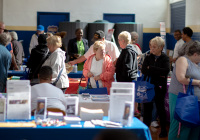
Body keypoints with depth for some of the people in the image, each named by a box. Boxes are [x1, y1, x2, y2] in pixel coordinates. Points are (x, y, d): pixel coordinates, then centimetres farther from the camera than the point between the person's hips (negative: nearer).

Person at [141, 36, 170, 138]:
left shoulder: (165, 58, -2)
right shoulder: (148, 58, 7)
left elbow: (166, 70, -18)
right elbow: (143, 70, -7)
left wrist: (151, 68, -14)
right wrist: (159, 74, -16)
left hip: (159, 87, -2)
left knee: (160, 108, 7)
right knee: (147, 108, 4)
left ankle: (163, 130, 18)